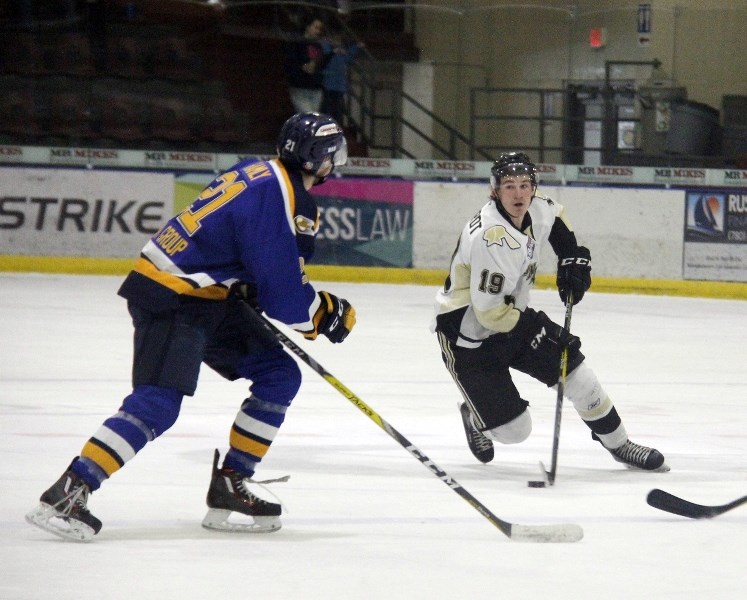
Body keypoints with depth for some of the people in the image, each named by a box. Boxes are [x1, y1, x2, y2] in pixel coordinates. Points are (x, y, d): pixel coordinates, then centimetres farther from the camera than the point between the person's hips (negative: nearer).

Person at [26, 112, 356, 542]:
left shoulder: (275, 180, 10)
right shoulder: (271, 195, -21)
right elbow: (279, 284, -21)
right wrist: (326, 313, -5)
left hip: (209, 296, 11)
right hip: (170, 298, -11)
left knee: (281, 375, 7)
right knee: (158, 404, -22)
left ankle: (229, 489, 9)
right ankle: (67, 494, -24)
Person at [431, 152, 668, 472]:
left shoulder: (536, 210, -6)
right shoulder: (493, 240, -31)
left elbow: (556, 217, 22)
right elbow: (490, 312, -29)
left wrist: (572, 257, 8)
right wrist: (540, 328, -22)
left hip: (511, 318, 8)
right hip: (467, 336, -8)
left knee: (578, 375, 0)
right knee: (512, 430, -8)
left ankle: (619, 445, 20)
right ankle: (476, 416, 27)